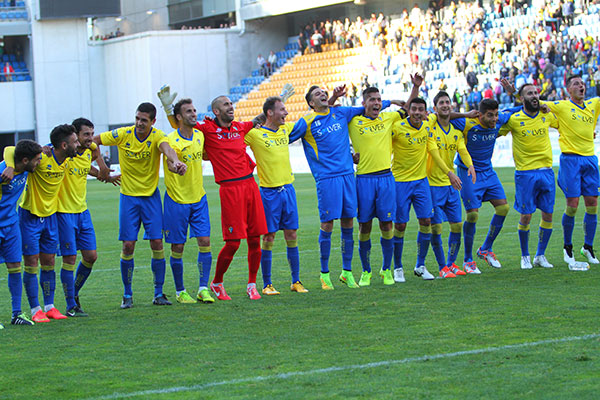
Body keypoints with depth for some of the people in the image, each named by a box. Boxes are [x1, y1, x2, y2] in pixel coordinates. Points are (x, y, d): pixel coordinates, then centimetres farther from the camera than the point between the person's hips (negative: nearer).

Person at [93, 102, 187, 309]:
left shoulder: (157, 136, -12)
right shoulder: (123, 135, -8)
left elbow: (166, 147, -35)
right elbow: (91, 140, -2)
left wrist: (175, 161, -57)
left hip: (151, 195, 0)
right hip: (128, 197, 0)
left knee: (157, 243, -4)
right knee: (128, 245, -3)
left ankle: (159, 293, 8)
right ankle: (127, 294, 10)